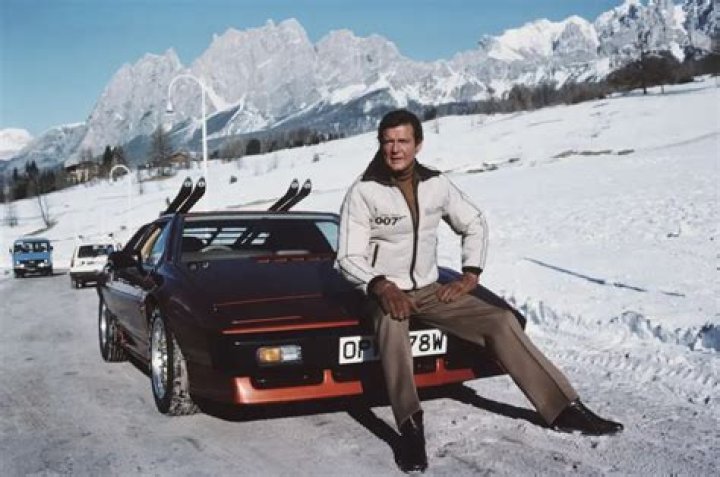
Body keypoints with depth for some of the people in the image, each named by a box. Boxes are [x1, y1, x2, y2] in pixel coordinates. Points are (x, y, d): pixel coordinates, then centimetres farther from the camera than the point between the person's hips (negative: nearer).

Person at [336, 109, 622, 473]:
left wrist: (470, 274, 2)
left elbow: (474, 223, 15)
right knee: (392, 324, -40)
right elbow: (348, 258, -12)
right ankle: (411, 429, -41)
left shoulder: (436, 184, 2)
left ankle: (564, 410, -4)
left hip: (429, 289, 4)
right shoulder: (363, 192, -11)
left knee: (501, 320, -11)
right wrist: (382, 287, -29)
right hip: (385, 291, -4)